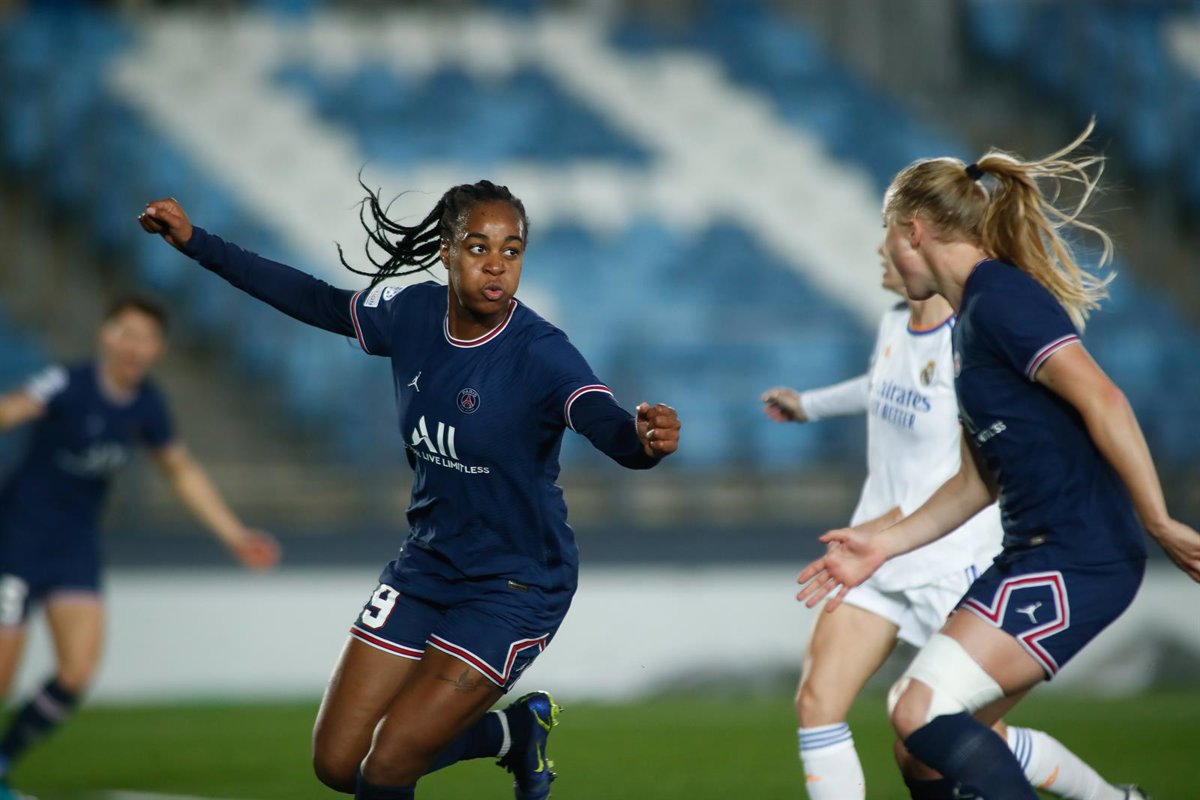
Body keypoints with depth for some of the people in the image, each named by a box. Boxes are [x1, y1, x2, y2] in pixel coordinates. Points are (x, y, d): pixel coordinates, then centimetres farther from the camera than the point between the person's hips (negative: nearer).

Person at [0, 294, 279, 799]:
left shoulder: (147, 407, 1)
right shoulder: (67, 385, -18)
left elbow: (183, 472, 17)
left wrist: (236, 537, 19)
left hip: (76, 547, 6)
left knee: (76, 674, -7)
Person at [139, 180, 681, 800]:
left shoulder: (541, 354, -23)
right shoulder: (412, 314, -6)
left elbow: (609, 428, -39)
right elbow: (318, 302, 10)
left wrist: (645, 440, -63)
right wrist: (197, 243, 13)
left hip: (515, 587, -6)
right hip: (427, 566, 6)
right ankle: (516, 732, 27)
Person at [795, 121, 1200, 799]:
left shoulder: (1000, 297, -11)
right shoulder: (972, 316, 19)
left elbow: (1101, 399, -22)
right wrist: (886, 545, 19)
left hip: (1077, 559, -10)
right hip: (1039, 555, 10)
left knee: (922, 712, -20)